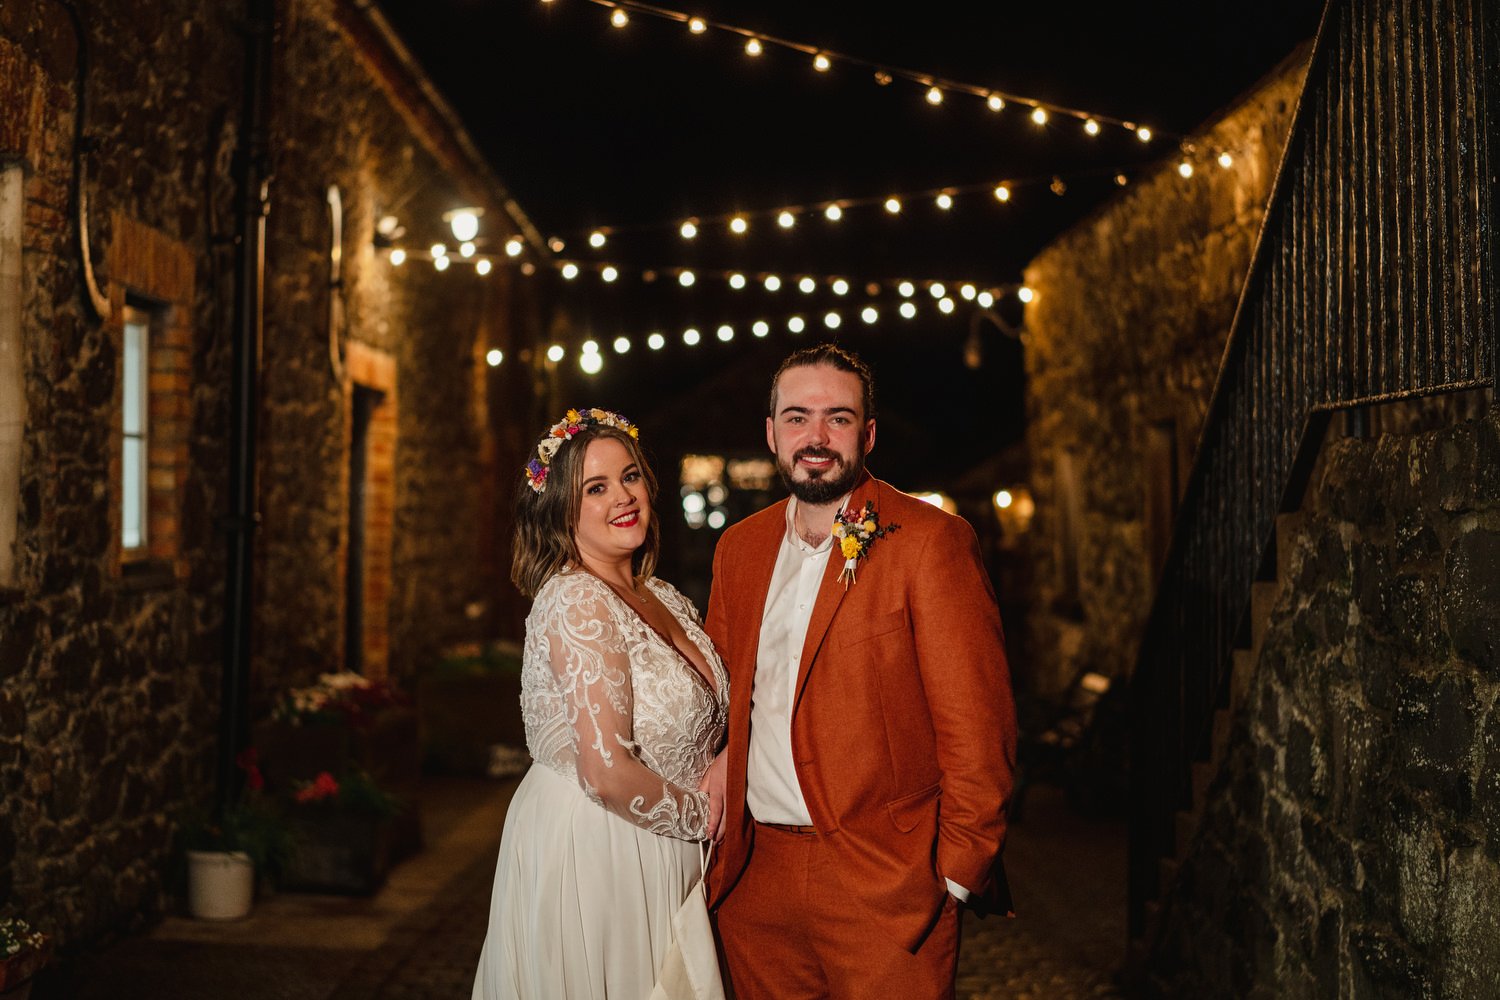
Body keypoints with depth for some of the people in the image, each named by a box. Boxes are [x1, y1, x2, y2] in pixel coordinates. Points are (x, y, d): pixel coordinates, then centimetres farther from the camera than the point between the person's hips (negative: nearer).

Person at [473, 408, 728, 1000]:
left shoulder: (663, 599, 7)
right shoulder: (576, 602, -19)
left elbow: (696, 731, 15)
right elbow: (607, 772, -25)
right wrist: (703, 816, -11)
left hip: (653, 856, 8)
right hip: (587, 853, -8)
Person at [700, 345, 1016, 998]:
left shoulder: (929, 539, -10)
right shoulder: (738, 547, 9)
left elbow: (976, 726, -11)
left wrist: (957, 873, -12)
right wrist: (714, 782, 1)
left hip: (883, 886, -5)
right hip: (754, 875, 5)